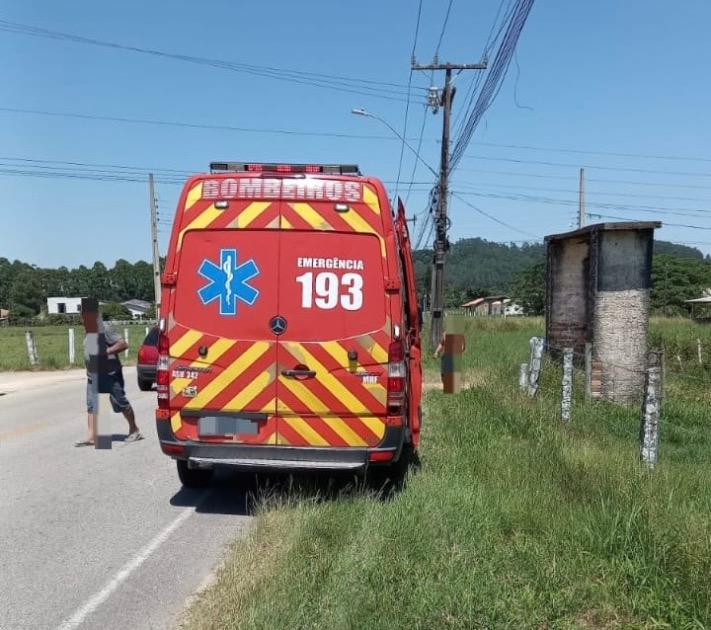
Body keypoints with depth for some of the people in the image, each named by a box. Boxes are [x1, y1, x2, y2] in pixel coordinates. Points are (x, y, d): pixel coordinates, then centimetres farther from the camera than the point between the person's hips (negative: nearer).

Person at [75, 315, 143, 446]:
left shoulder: (105, 328, -14)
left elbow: (123, 344, -20)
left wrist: (105, 352, -25)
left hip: (110, 375, -8)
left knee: (121, 403, 2)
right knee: (91, 406, 1)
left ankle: (134, 430, 16)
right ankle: (91, 437, 1)